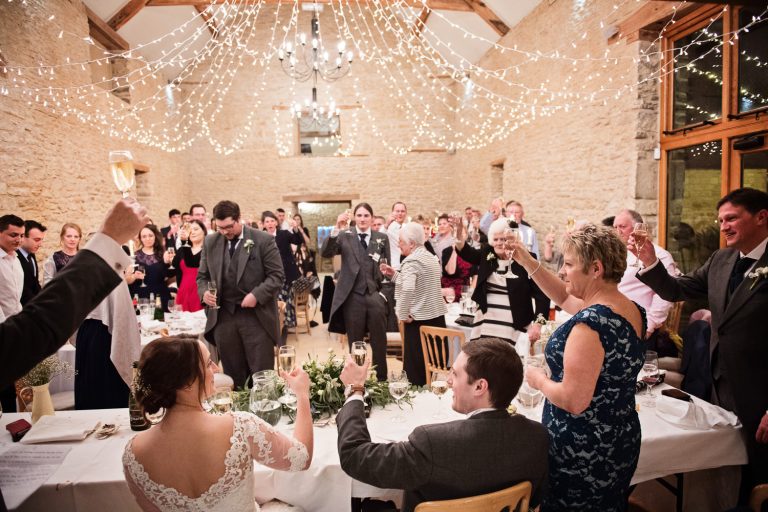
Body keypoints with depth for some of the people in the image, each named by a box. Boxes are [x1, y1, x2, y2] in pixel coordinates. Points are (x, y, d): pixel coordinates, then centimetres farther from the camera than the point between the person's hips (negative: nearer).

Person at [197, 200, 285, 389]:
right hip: (223, 316, 4)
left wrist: (256, 295, -18)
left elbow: (277, 275, -5)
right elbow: (202, 276, 15)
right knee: (233, 375, 12)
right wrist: (204, 292, -7)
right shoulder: (210, 242, 8)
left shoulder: (263, 240, -5)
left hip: (256, 316, -3)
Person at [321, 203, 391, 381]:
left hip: (376, 297, 1)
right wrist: (337, 229, -24)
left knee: (379, 343, 4)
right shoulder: (345, 236, 2)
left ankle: (381, 379, 18)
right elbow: (325, 253, -13)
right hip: (353, 297, -1)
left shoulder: (382, 238, 7)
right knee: (355, 343, 9)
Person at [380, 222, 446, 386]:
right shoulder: (431, 257, 13)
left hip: (419, 319, -9)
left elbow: (407, 289, -29)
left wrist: (403, 315, -17)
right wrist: (394, 274, 12)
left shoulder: (411, 261, -14)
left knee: (415, 369, 0)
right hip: (437, 316, 9)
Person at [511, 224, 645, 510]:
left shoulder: (591, 323, -27)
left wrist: (539, 380, -10)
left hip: (582, 453, -8)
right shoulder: (632, 311, 1)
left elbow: (574, 401, -28)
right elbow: (564, 297, 14)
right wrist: (528, 263, 8)